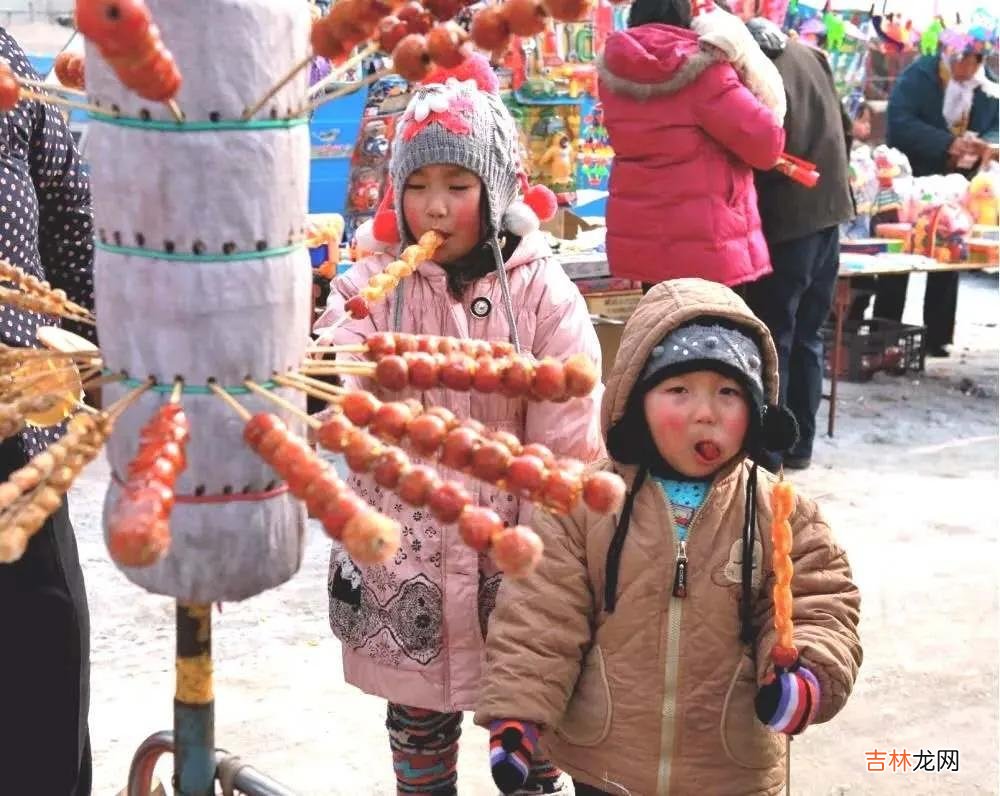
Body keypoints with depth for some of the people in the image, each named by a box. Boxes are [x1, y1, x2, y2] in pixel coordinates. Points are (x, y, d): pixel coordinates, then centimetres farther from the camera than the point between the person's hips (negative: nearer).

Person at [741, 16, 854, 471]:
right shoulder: (807, 54, 10)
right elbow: (843, 127, 15)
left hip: (784, 220, -8)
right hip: (828, 211, 8)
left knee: (770, 339, 1)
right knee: (808, 335, 15)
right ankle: (800, 444, 22)